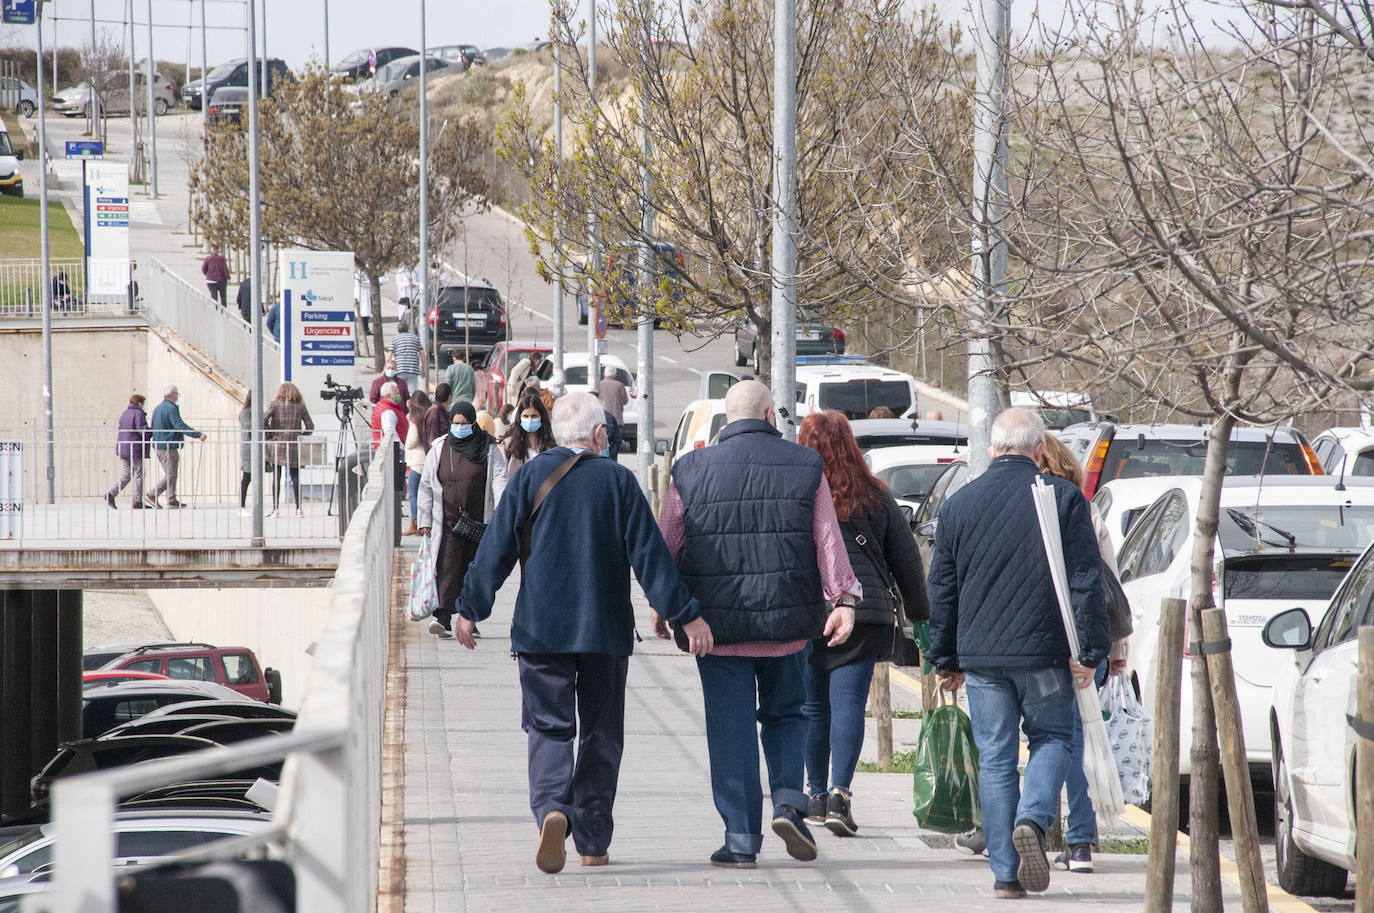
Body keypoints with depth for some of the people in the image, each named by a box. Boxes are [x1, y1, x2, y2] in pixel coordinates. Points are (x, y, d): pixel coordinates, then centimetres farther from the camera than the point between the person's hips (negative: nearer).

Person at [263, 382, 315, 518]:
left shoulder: (275, 404, 3)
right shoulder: (300, 406, 7)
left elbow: (264, 420, -11)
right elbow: (310, 426, 5)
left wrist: (268, 436, 0)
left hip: (276, 445, -1)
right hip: (293, 446, 1)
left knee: (276, 477, 3)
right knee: (295, 477, 5)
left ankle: (275, 509, 0)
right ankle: (299, 508, -1)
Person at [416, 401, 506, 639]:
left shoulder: (489, 449, 3)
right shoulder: (439, 449, 7)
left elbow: (499, 480, -4)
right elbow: (426, 485, 10)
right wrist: (424, 519, 5)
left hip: (479, 521, 1)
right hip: (447, 520, -1)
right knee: (448, 567, -13)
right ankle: (443, 618, -22)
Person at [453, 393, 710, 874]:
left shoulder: (530, 477, -2)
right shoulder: (618, 481, -3)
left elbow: (496, 549, -1)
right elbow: (650, 554, -4)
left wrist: (470, 608, 9)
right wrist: (685, 615, 0)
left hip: (540, 630, 0)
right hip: (605, 630, 0)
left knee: (549, 728, 0)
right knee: (601, 734, 11)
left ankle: (552, 809, -27)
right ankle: (592, 841, 12)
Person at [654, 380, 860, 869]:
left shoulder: (691, 471, 2)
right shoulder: (805, 466, 2)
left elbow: (665, 547, 6)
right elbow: (828, 539, -4)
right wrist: (843, 599, -6)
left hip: (717, 623, -1)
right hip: (787, 623, 1)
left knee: (731, 728, 4)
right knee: (786, 714, 19)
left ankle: (742, 838, 2)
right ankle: (788, 801, -3)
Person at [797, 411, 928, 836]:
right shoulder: (874, 497, 7)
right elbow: (907, 561, 13)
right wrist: (917, 612, 25)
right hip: (862, 615, 1)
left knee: (812, 706, 11)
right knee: (849, 704, -3)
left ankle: (817, 797, 19)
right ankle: (840, 793, -17)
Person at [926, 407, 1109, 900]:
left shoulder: (959, 504, 6)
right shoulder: (1063, 498, -2)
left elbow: (941, 588, 10)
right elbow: (1085, 580, -5)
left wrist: (945, 658, 17)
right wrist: (1089, 650, -2)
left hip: (981, 656, 2)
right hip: (1044, 653, -2)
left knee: (995, 759, 7)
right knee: (1052, 739, 15)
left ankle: (1005, 872, 3)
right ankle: (1033, 819, -12)